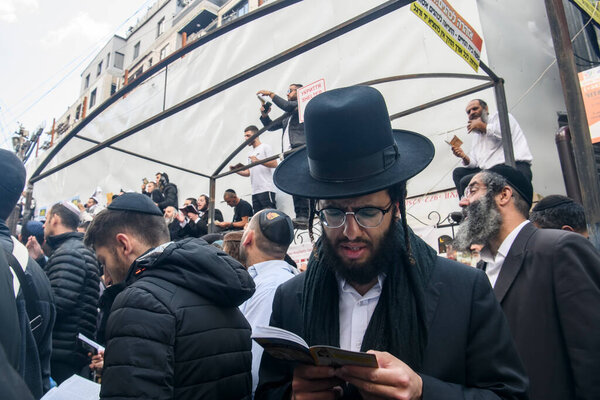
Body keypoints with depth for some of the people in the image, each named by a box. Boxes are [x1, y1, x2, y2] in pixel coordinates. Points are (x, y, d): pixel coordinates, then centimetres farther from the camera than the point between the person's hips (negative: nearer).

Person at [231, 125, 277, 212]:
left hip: (266, 189, -7)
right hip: (255, 192, 8)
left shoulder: (265, 147, 4)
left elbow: (274, 164, -9)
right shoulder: (250, 153, 26)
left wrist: (258, 161, -19)